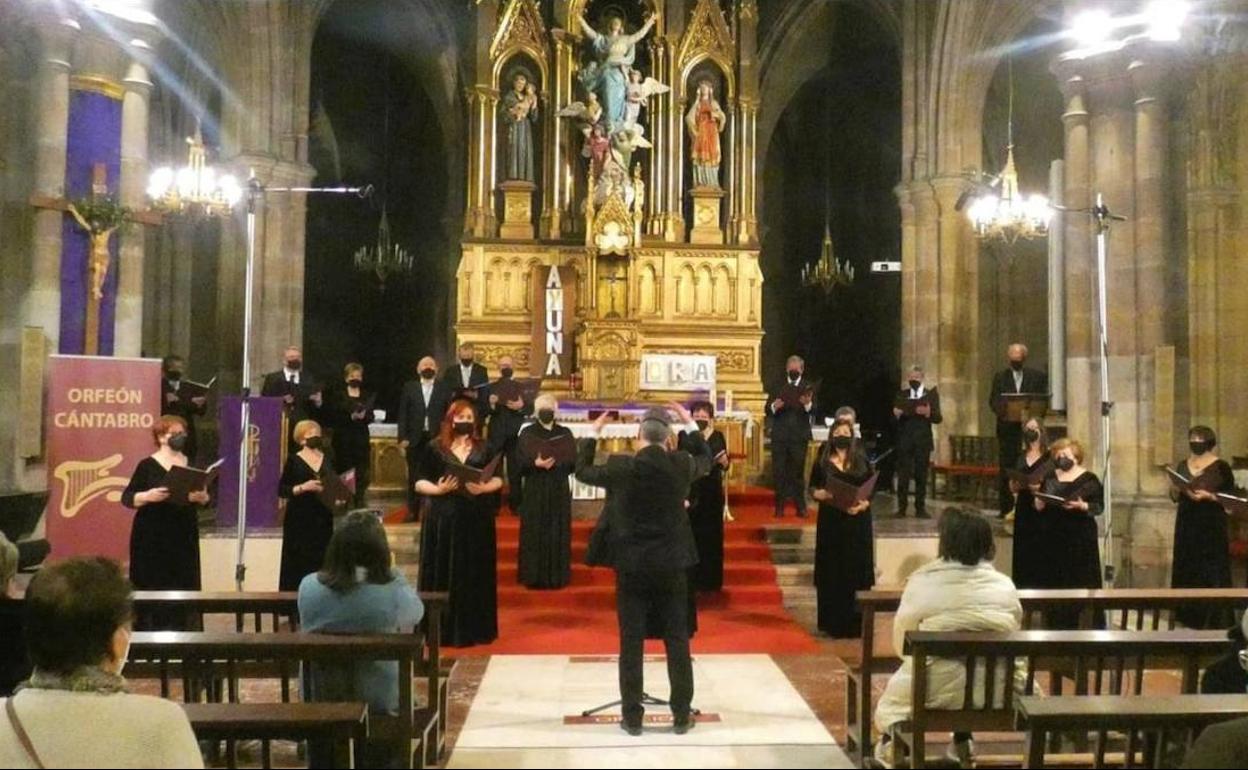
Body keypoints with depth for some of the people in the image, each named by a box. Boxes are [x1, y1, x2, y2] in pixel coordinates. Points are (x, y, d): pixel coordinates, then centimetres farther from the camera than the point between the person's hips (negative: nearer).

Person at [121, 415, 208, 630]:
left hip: (184, 537, 4)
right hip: (153, 538, -3)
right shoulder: (147, 465, -2)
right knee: (153, 588, -5)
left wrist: (201, 497, -12)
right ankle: (150, 630, 3)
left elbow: (206, 500, 11)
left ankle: (182, 630, 8)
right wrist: (148, 496, -22)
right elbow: (126, 498, -3)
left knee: (184, 586, 1)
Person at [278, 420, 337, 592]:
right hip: (300, 519, -4)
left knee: (321, 561, 3)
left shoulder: (326, 460, 11)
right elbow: (282, 490, -5)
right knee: (299, 563, -4)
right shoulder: (294, 461, -2)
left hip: (323, 518, 4)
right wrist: (303, 487, -18)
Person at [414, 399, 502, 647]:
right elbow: (419, 483, 1)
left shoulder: (483, 449, 7)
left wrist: (483, 488, -12)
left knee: (475, 574, 4)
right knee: (443, 575, 0)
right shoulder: (435, 448, 1)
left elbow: (498, 479, 8)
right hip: (443, 519, -2)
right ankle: (442, 631, 8)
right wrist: (438, 489, -17)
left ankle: (475, 629, 13)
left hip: (477, 519, 2)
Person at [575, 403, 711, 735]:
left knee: (631, 642, 6)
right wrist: (690, 425, 23)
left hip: (631, 565, -1)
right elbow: (705, 460, 17)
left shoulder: (619, 466, -11)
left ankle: (632, 717, 11)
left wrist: (592, 434, 16)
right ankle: (682, 715, 15)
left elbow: (582, 472, 7)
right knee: (677, 640, 10)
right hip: (671, 564, 1)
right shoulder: (681, 464, -7)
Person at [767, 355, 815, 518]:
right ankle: (780, 506, 9)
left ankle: (800, 506, 12)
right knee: (778, 472, 2)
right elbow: (767, 409, 1)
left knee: (797, 472, 4)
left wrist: (808, 404, -32)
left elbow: (814, 410, -10)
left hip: (799, 436, -1)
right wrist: (774, 406, -22)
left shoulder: (808, 387, 3)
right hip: (780, 435, 1)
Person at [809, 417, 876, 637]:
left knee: (856, 571, 0)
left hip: (857, 522, 0)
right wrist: (822, 494, -17)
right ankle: (832, 622, 9)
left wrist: (863, 505, -16)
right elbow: (813, 488, 5)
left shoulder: (861, 460, 5)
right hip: (831, 522, 0)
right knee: (831, 572, 1)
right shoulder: (823, 461, 4)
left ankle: (855, 622, 7)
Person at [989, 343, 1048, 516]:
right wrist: (1003, 411, -18)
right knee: (1006, 468, 1)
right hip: (1007, 428, 1)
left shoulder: (1037, 376, 9)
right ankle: (1006, 509, 6)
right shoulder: (1000, 377, 12)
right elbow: (993, 400, 3)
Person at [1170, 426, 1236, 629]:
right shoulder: (1183, 465, 9)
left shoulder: (1220, 466, -7)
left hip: (1211, 526, -5)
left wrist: (1208, 496, -21)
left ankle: (1215, 619, 1)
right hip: (1186, 525, 5)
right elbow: (1175, 497, 12)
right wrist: (1175, 488, -9)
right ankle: (1190, 616, 14)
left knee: (1212, 572, -4)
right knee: (1187, 570, 7)